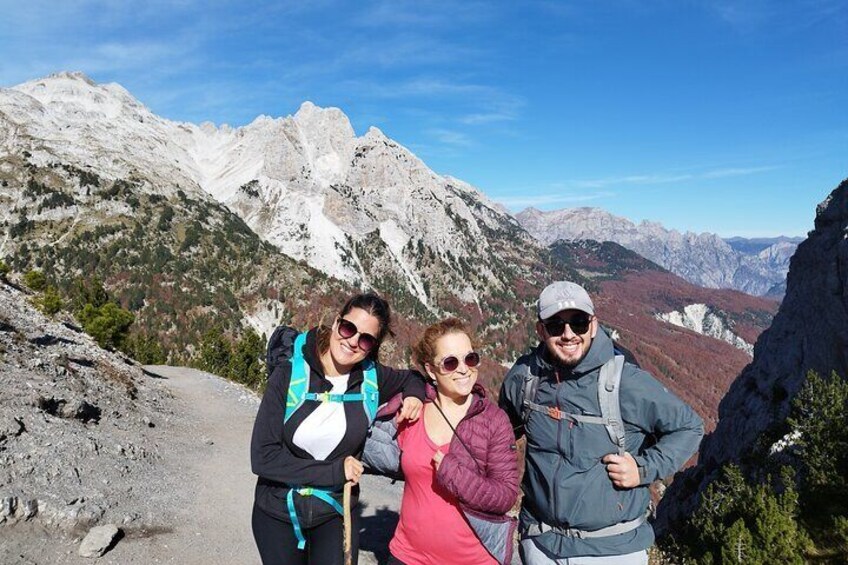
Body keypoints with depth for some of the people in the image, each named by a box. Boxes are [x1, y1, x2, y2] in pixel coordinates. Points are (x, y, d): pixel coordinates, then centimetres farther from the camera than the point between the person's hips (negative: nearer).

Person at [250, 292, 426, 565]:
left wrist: (414, 395, -12)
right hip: (277, 514, -1)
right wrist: (334, 471, -21)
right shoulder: (289, 374, -19)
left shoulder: (371, 376, -11)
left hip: (335, 514, 1)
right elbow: (263, 457, -20)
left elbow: (411, 377, 10)